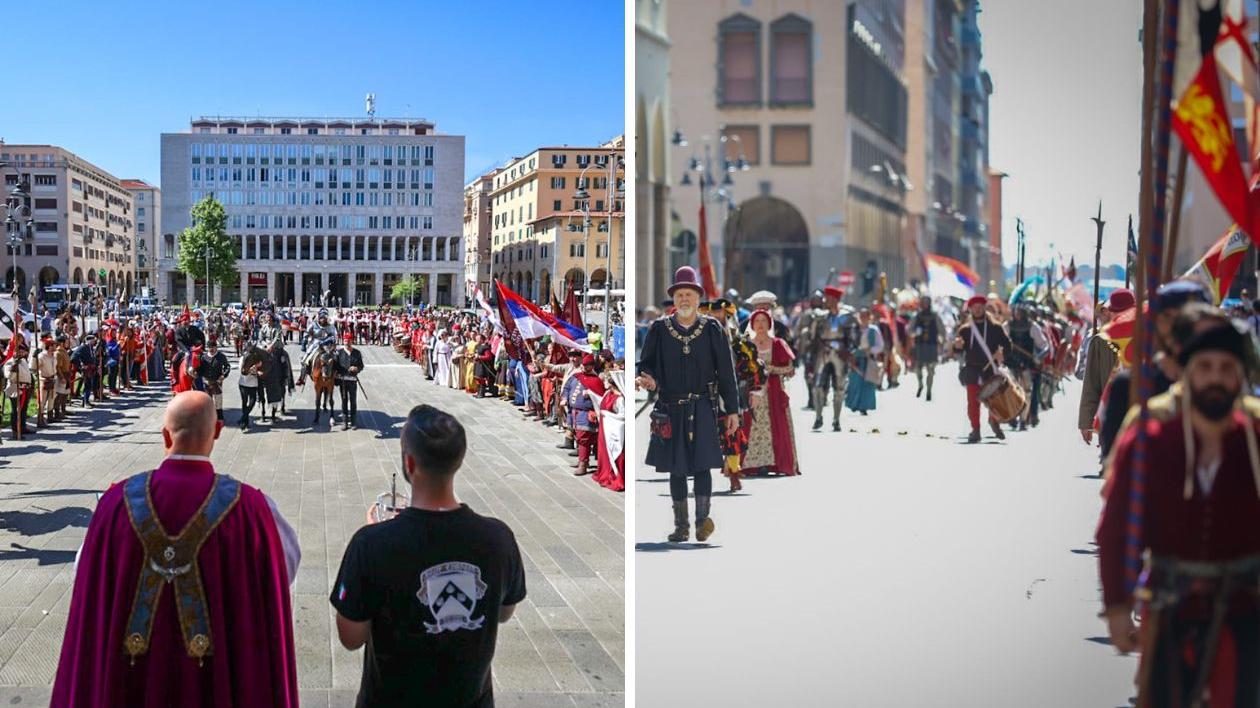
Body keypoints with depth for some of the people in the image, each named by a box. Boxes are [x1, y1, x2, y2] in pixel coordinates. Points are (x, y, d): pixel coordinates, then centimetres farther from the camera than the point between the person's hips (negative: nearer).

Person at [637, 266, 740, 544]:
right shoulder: (659, 330, 4)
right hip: (671, 408, 1)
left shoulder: (712, 329, 2)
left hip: (702, 407, -1)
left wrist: (732, 410, 3)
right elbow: (646, 363, 9)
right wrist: (648, 379, -15)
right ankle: (681, 525, 15)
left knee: (702, 463, -10)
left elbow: (726, 372, 5)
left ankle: (702, 519, -4)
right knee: (676, 468, 7)